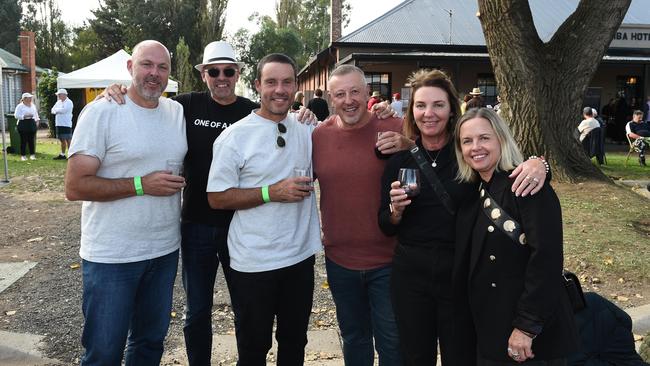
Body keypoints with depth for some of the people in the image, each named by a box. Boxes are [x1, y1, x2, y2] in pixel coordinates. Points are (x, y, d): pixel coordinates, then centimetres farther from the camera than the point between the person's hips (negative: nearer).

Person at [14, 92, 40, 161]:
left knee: (32, 140, 4)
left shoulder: (33, 106, 15)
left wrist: (37, 120, 10)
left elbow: (36, 114, 23)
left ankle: (32, 155, 10)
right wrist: (25, 116, -18)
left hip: (32, 124, 5)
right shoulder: (20, 106, -4)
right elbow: (16, 115, -10)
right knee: (23, 140, -3)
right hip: (23, 124, -5)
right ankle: (23, 155, 3)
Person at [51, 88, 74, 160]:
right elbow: (53, 110, 12)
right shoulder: (58, 102, 18)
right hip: (59, 124, 8)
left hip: (66, 124, -8)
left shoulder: (69, 102, -6)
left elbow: (64, 110, -19)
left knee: (68, 140, -7)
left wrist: (56, 110, -2)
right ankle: (62, 154, 18)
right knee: (62, 140, 12)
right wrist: (58, 110, -9)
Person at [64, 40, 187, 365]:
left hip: (165, 250, 5)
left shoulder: (177, 111, 5)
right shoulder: (101, 112, -11)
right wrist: (142, 185, -20)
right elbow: (74, 187, -15)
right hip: (111, 256, -5)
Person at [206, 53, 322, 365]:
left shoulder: (307, 129, 3)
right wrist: (272, 192, -20)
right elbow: (217, 198, -10)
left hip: (301, 257, 4)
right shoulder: (234, 136, -9)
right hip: (253, 265, -4)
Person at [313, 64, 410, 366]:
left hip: (387, 261, -3)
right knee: (353, 339, 22)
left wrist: (406, 149, -23)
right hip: (340, 260, 3)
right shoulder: (319, 135, -1)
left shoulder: (394, 129, -9)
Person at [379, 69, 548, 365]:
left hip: (462, 276, -1)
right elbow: (386, 227, 5)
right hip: (410, 277, 2)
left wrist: (537, 163, -27)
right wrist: (396, 209, -16)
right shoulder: (399, 161, 0)